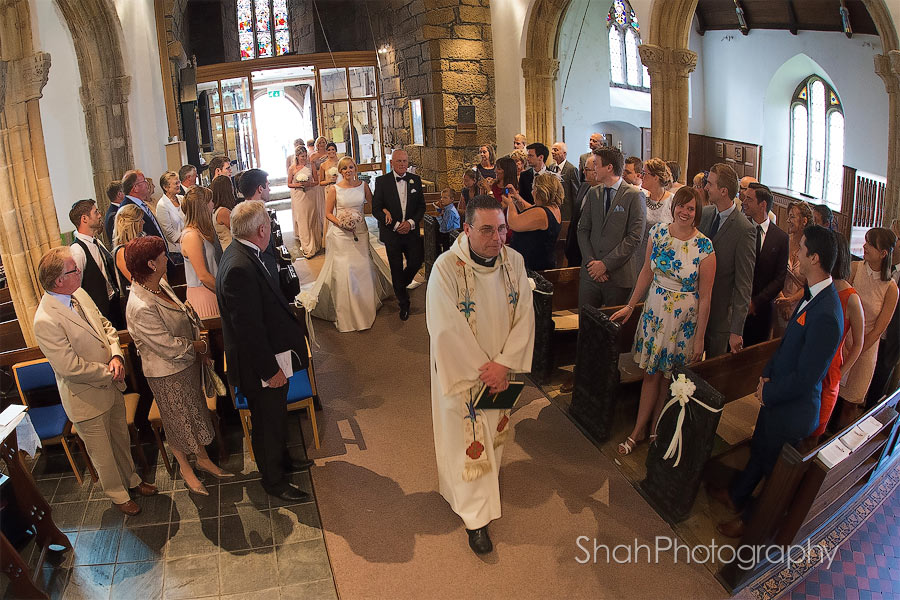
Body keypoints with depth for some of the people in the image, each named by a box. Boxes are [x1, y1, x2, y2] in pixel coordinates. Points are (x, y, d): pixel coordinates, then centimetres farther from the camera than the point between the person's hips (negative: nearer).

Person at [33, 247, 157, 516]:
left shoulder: (79, 294, -5)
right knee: (102, 452, 17)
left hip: (112, 386, 7)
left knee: (121, 439, 27)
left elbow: (105, 325, 6)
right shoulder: (46, 321, -29)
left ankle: (131, 478, 50)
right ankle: (118, 494, 39)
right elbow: (70, 367, -28)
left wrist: (116, 356, -11)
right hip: (87, 398, -7)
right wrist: (109, 372, -16)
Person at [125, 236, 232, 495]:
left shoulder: (161, 284, -5)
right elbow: (170, 347, -28)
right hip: (168, 374, -8)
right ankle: (185, 468, 39)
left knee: (196, 413, 23)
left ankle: (203, 458, 44)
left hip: (188, 362, 8)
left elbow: (185, 316, 9)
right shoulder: (141, 307, -33)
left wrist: (198, 344, -2)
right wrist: (200, 346, -12)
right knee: (179, 421, 15)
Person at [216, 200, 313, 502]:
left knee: (277, 414, 28)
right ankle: (274, 481, 32)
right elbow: (248, 328, -29)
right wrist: (270, 369, -22)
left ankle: (282, 459, 50)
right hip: (259, 364, -10)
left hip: (271, 354, 10)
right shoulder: (240, 268, -31)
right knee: (267, 422, 12)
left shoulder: (244, 254, 1)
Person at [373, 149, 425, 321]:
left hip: (411, 231, 2)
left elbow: (421, 206, 6)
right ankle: (403, 304, 24)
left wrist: (411, 222, -12)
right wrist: (396, 225, -15)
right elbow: (376, 209, -8)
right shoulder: (382, 181, -5)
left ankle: (400, 285, 36)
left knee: (416, 262, 3)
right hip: (392, 233, -2)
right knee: (396, 269, 7)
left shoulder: (415, 180, 4)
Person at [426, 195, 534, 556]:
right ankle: (476, 516, 23)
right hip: (462, 373, -5)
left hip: (500, 368, 5)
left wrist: (503, 363, -17)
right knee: (468, 440, 7)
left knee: (494, 429, 24)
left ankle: (489, 477, 52)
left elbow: (524, 316, -7)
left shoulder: (514, 261, -9)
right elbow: (447, 331, -23)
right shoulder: (446, 268, -24)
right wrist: (483, 370, -18)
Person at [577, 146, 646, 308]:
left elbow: (635, 237, -12)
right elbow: (583, 229, 9)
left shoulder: (635, 196, -6)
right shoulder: (593, 193, 11)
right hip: (591, 271, 4)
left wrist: (605, 264, -14)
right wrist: (591, 261, -6)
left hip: (619, 274, -4)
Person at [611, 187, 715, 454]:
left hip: (684, 319, -3)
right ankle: (639, 431, 18)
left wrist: (699, 337, -8)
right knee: (651, 373, 8)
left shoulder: (704, 247, -15)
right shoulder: (658, 231, -3)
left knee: (668, 378, 10)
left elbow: (705, 297, -10)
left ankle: (654, 429, 26)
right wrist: (630, 306, 11)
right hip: (655, 311, 3)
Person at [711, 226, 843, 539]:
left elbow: (805, 378, -28)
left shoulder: (826, 315, -33)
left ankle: (750, 520, 37)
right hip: (776, 397, 9)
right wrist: (767, 374, 3)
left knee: (771, 466, 15)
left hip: (791, 410, -9)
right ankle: (735, 495, 51)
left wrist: (768, 392, -14)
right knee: (758, 450, 28)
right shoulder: (814, 296, -3)